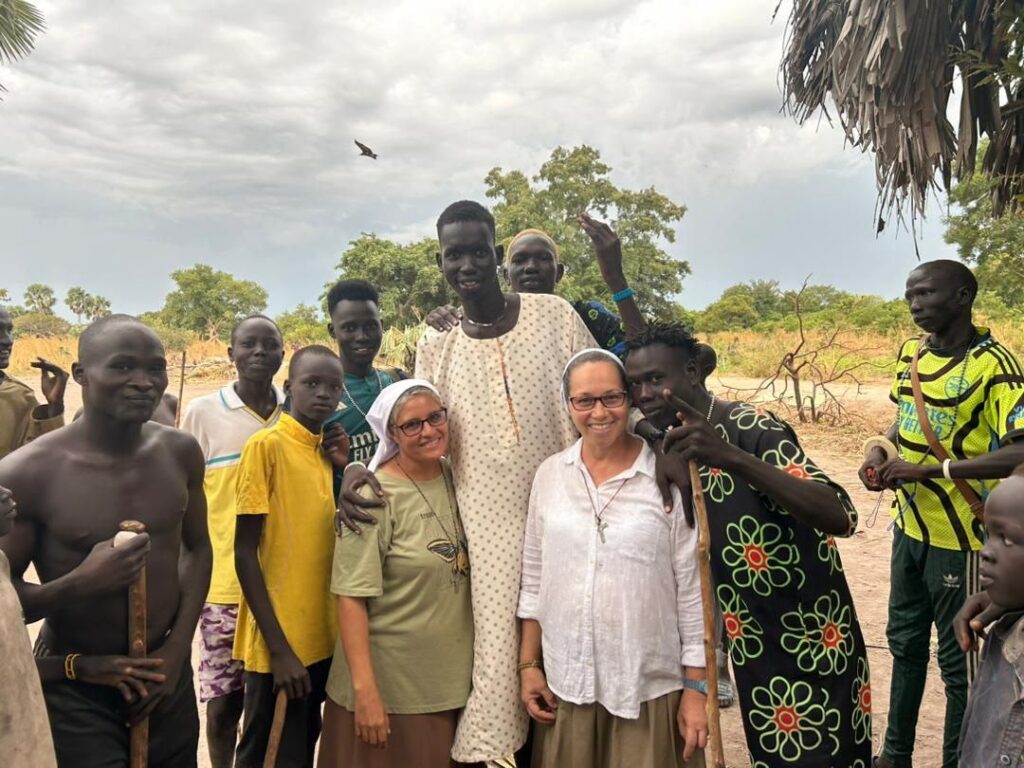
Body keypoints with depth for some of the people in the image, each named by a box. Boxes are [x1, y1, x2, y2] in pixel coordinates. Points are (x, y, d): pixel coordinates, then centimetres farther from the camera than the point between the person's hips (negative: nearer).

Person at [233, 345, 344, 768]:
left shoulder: (328, 452, 9)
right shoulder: (266, 445, -12)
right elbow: (245, 553, -14)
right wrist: (279, 647, -16)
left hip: (321, 639, 7)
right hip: (278, 644, -7)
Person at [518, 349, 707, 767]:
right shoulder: (550, 474, 1)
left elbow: (693, 589, -6)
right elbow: (534, 578, 7)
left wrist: (696, 687, -4)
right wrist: (528, 664, 7)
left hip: (652, 686, -3)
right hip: (565, 683, 3)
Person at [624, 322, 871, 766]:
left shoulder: (752, 430, -23)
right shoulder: (674, 446, 1)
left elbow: (841, 518, -38)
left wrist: (729, 456, -48)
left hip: (813, 641, -7)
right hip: (752, 643, 7)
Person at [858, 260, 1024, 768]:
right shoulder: (911, 353, 3)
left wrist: (926, 470, -28)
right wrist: (883, 449, -2)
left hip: (960, 538, -8)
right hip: (910, 528, 8)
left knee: (958, 661, 8)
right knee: (905, 644, 21)